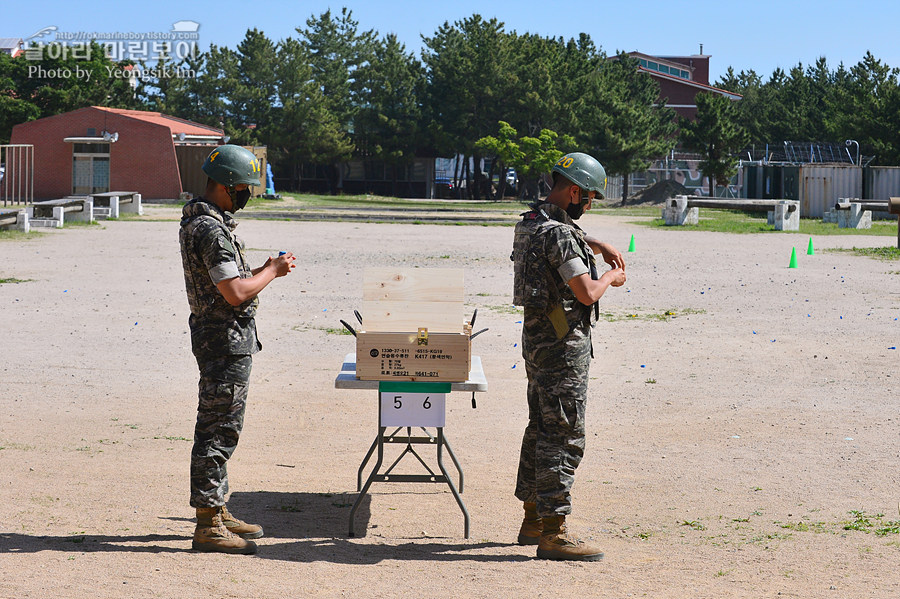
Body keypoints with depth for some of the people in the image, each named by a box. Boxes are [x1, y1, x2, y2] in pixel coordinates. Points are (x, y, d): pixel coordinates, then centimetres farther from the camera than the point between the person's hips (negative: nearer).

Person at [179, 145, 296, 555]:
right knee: (219, 430, -6)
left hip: (220, 339, 11)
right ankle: (208, 525, -2)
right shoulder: (211, 230, -21)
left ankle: (217, 511, 26)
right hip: (226, 340, -11)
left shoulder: (199, 221, 13)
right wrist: (273, 272, -10)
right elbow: (236, 293, -25)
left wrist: (265, 269, 10)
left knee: (217, 426, 16)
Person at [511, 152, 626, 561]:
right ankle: (552, 534, -7)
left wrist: (599, 246, 23)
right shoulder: (558, 235, -21)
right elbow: (587, 293, -22)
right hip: (563, 344, -11)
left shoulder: (532, 223, 11)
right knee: (564, 437, -8)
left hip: (538, 339, 11)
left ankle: (533, 521, 25)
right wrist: (612, 276, -3)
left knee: (542, 429, 17)